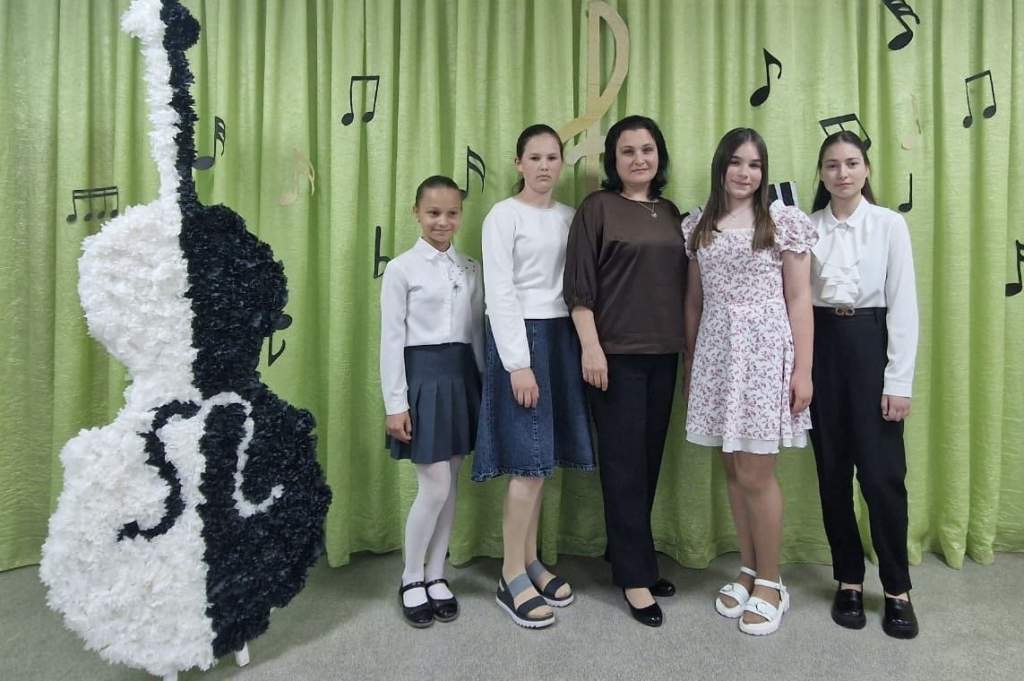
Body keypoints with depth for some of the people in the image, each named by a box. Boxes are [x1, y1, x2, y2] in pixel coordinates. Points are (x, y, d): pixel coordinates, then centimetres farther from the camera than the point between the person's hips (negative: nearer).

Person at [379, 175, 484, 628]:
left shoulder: (470, 270, 9)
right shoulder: (401, 269, -6)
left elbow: (477, 332, 11)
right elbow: (391, 340, -8)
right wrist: (395, 403, -11)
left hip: (461, 376, 5)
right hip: (422, 376, -5)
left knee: (450, 486, 10)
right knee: (434, 487, -4)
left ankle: (436, 576, 26)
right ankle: (412, 581, 18)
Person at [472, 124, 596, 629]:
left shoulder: (569, 216, 13)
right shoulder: (504, 215, -3)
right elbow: (500, 294, -10)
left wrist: (583, 345, 3)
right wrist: (518, 363, -16)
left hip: (562, 336, 6)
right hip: (521, 335, -6)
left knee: (542, 460, 10)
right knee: (529, 461, -6)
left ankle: (530, 561, 25)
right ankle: (512, 578, 9)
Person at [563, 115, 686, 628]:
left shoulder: (670, 212, 14)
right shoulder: (597, 208, -2)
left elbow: (680, 283, 17)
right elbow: (579, 285, -8)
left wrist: (685, 346, 14)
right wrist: (590, 346, -15)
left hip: (663, 354, 6)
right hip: (616, 353, -6)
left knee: (649, 460, 11)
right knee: (624, 463, -1)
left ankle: (628, 554, 27)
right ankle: (635, 576, 11)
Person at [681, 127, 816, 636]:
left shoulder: (784, 222, 1)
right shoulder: (698, 227, 11)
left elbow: (798, 299, -2)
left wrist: (803, 369, -7)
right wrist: (689, 361, 12)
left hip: (765, 350, -4)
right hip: (715, 352, 4)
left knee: (755, 473, -2)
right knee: (732, 469, 10)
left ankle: (770, 582, 17)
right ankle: (748, 570, 26)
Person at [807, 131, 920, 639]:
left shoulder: (890, 224, 0)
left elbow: (903, 305, -4)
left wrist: (900, 381, -9)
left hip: (869, 344, -2)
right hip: (821, 347, 2)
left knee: (881, 473, -3)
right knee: (832, 472, 8)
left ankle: (897, 588, 18)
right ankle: (849, 580, 24)